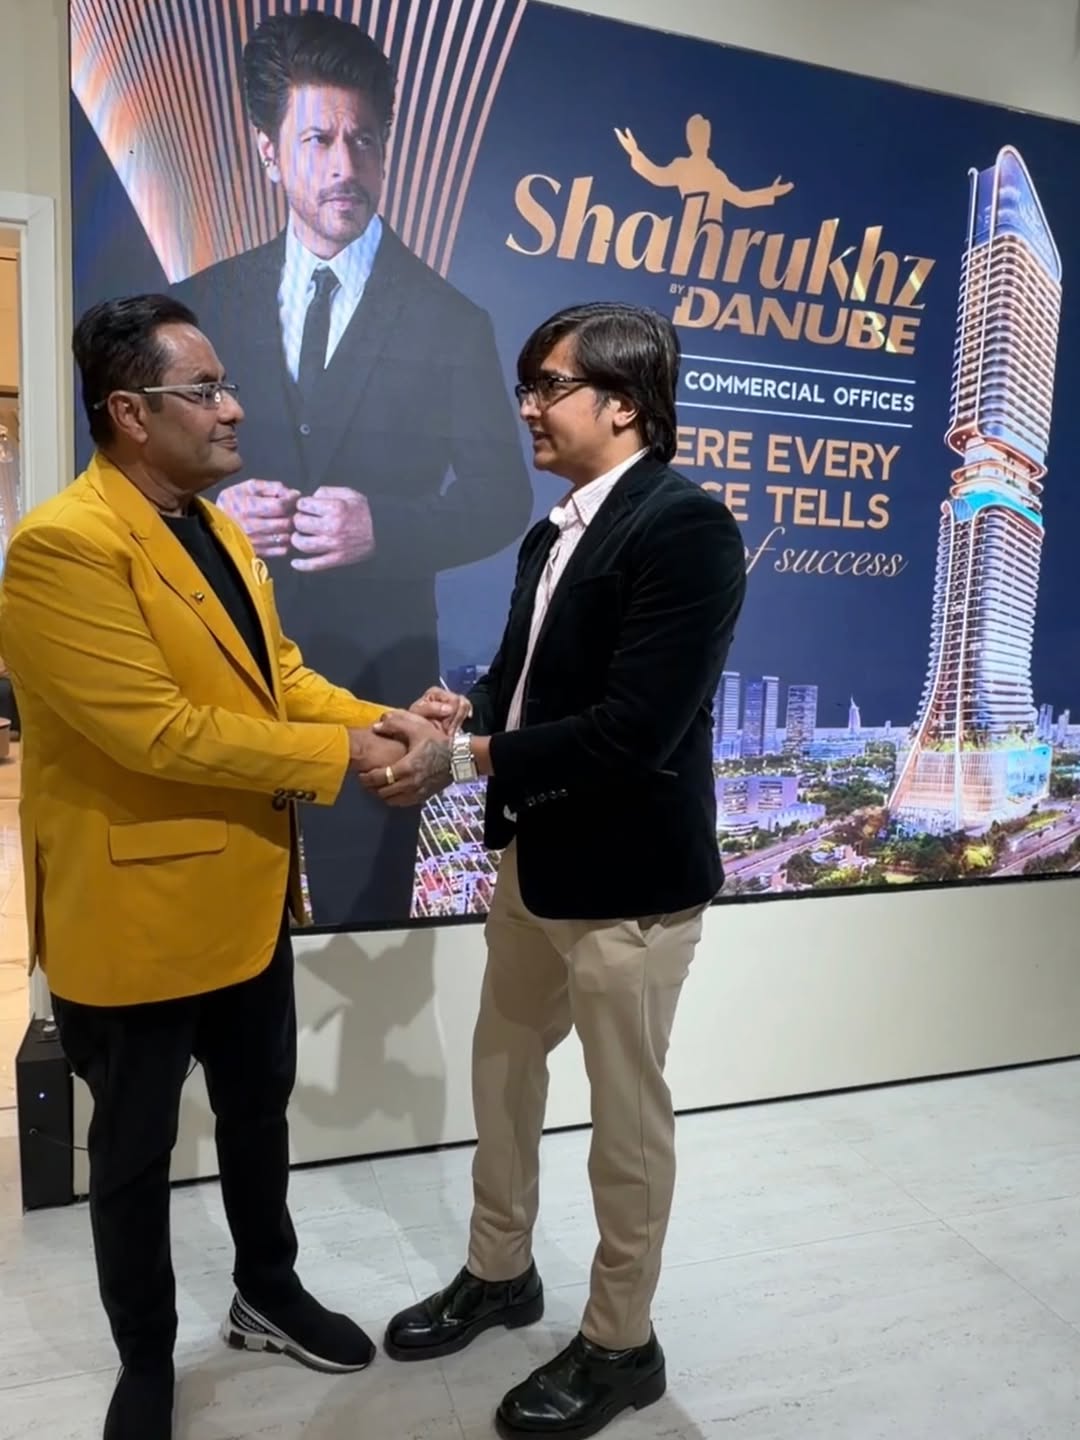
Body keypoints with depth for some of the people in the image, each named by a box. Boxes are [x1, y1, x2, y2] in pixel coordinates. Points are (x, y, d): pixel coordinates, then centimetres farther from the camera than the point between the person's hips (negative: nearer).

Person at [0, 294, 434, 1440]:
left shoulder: (215, 530, 9)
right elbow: (157, 731, -27)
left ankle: (267, 1294, 47)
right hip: (136, 907, -8)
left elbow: (276, 669, 11)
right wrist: (338, 755, -22)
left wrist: (379, 720, -6)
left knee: (259, 1110, 23)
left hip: (248, 891, 8)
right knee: (135, 1148, 14)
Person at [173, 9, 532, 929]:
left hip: (378, 672, -2)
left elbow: (501, 500, -4)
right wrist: (208, 510, -13)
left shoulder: (450, 321, -1)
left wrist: (386, 525, -21)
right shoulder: (203, 306, 6)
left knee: (363, 915, 12)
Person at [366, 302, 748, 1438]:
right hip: (531, 859, 9)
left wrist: (463, 758, -24)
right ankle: (498, 1274, 47)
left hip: (627, 879, -9)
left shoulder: (686, 526, -19)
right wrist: (468, 711, -8)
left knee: (626, 1115, 10)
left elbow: (633, 732, -27)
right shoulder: (553, 534, 9)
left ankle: (619, 1346, 35)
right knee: (501, 1070, 23)